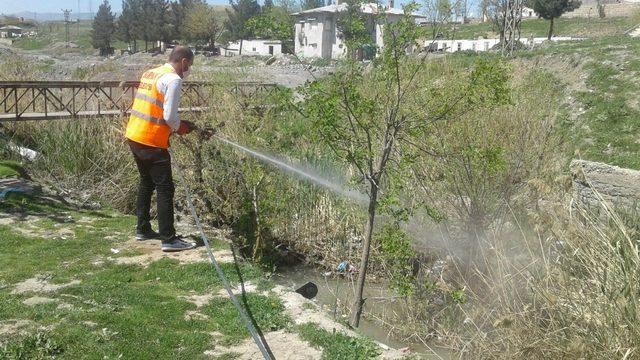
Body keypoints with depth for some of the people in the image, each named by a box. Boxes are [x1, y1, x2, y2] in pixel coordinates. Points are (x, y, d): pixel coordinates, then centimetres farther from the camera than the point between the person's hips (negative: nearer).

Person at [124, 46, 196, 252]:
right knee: (165, 188, -4)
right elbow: (169, 116, -18)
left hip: (134, 136, 9)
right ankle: (169, 239, -3)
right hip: (152, 142, -9)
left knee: (147, 183, 20)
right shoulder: (173, 79, -13)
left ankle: (143, 229, 27)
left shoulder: (150, 73, 14)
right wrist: (179, 128, 2)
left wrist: (176, 124, 15)